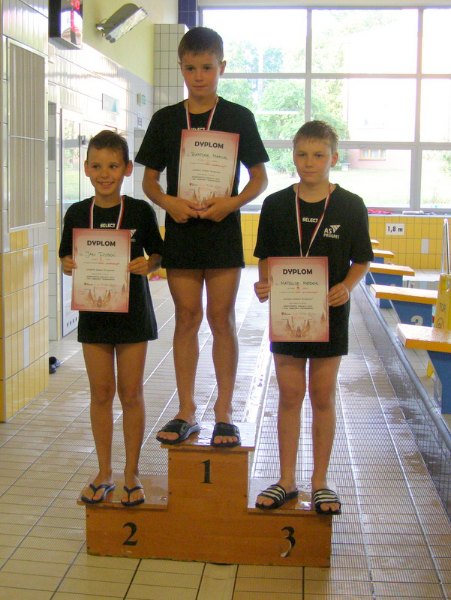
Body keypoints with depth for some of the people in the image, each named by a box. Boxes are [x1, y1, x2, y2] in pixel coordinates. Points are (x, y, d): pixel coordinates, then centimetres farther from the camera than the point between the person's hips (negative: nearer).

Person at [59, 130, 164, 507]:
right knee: (101, 393, 9)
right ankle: (104, 472, 22)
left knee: (131, 393, 5)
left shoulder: (140, 211, -5)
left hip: (132, 310, -2)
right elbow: (67, 257, 9)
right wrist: (68, 265, -13)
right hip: (93, 310, 2)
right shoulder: (78, 214, 1)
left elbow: (157, 254, 3)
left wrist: (148, 265, -18)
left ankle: (132, 474, 18)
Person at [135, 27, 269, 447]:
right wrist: (168, 202, -12)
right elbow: (149, 178, 9)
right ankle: (186, 412, 16)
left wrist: (232, 202, -15)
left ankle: (224, 412, 12)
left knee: (221, 318, 2)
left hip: (222, 230, -2)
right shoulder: (165, 119, 6)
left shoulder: (239, 118, 2)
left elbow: (259, 176, 4)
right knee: (186, 318, 7)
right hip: (180, 229, 2)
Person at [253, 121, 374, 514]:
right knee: (290, 396, 7)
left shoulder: (351, 206, -2)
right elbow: (266, 257, 7)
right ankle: (287, 481, 20)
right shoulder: (276, 204, 2)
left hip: (330, 314, -1)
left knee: (323, 397, 7)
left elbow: (362, 260, 2)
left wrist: (346, 286, -17)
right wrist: (264, 284, -12)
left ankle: (320, 482, 20)